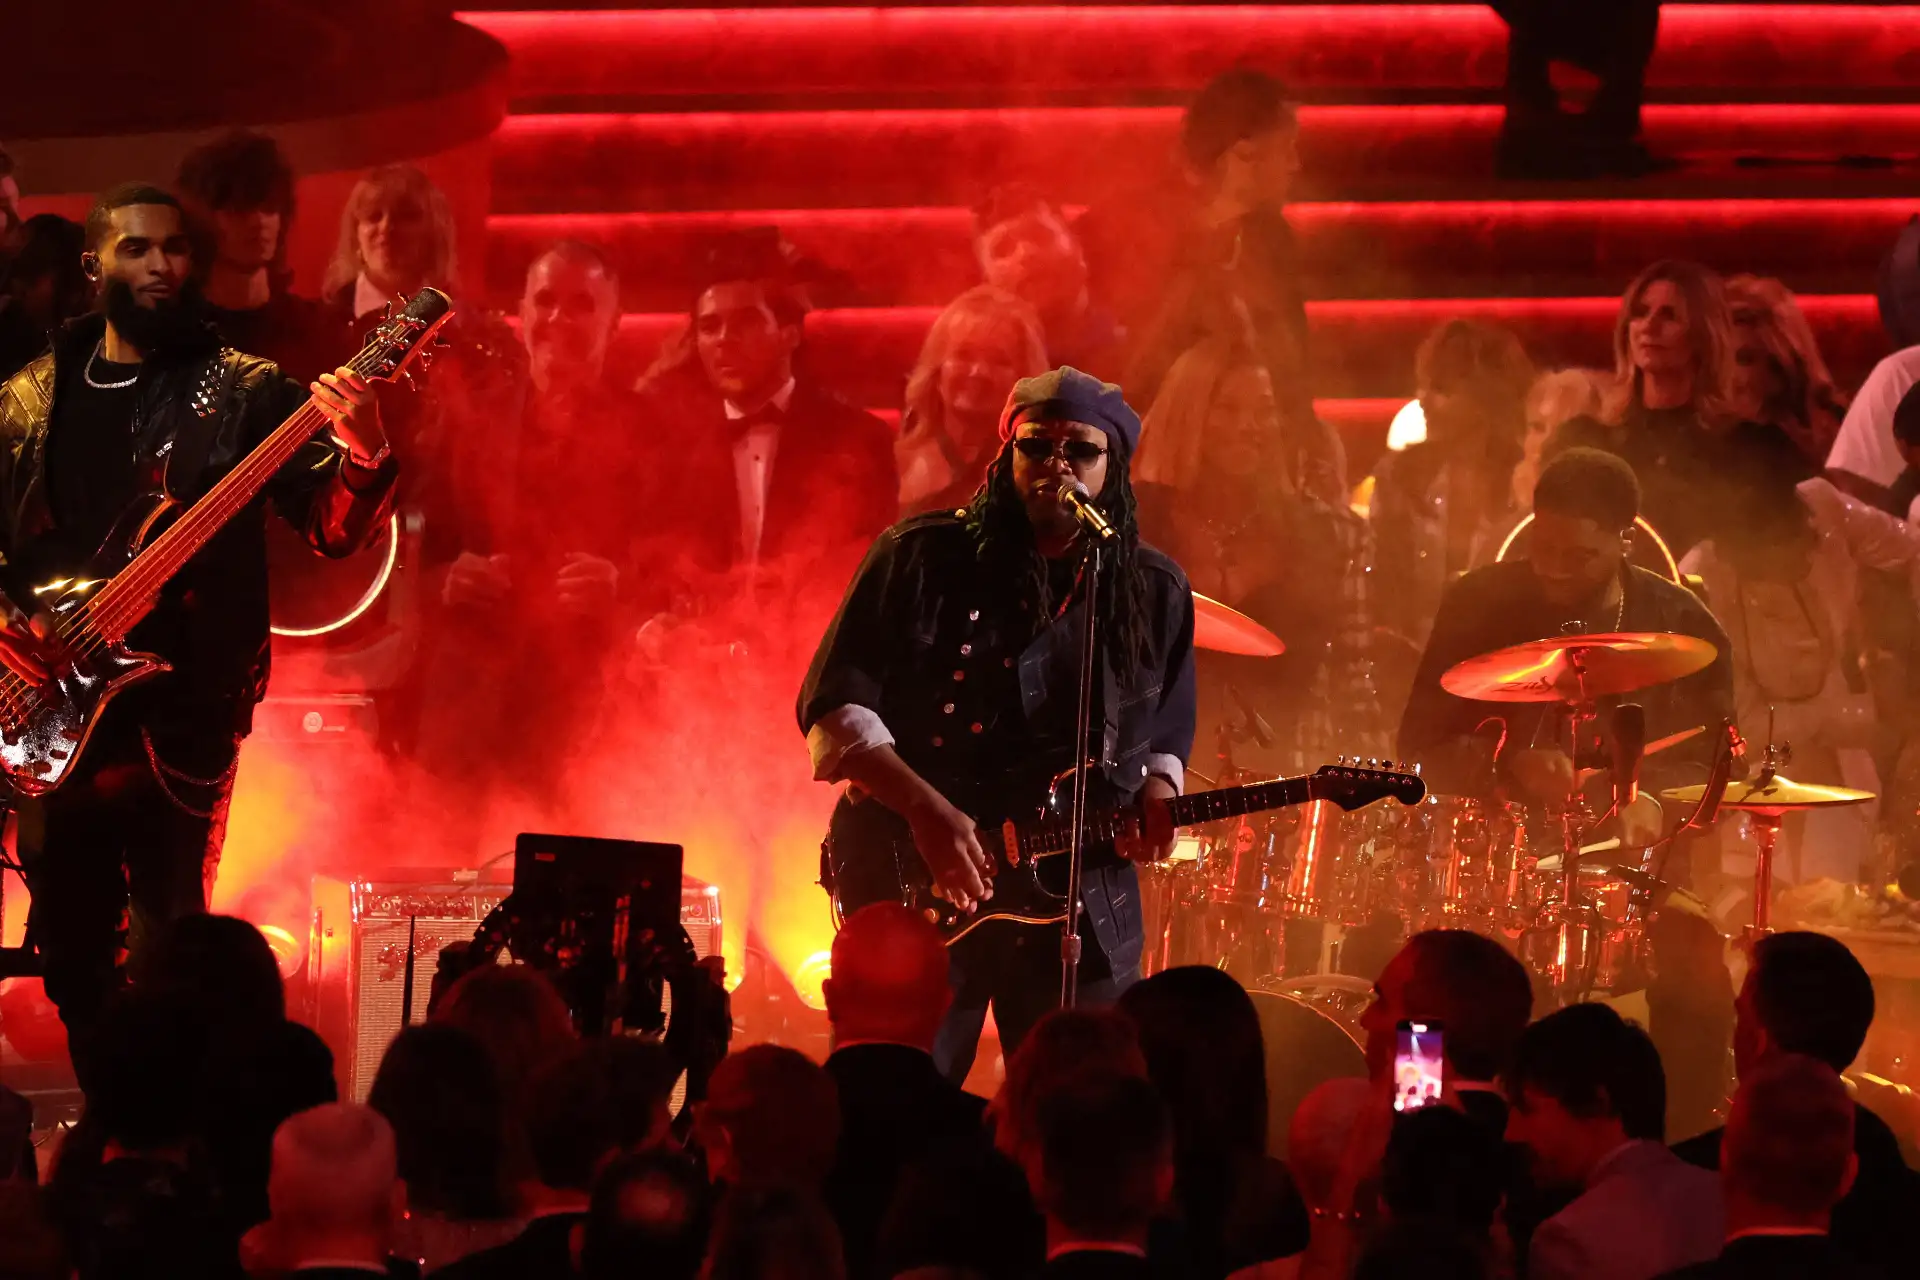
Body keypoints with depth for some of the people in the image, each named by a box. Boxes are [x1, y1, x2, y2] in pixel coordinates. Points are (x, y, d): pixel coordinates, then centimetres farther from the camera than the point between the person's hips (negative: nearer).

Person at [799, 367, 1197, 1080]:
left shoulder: (1155, 594, 8)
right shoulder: (921, 560, -2)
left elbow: (1166, 732, 20)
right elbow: (834, 708, -5)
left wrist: (1155, 798, -3)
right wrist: (926, 809, -18)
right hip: (914, 894, -3)